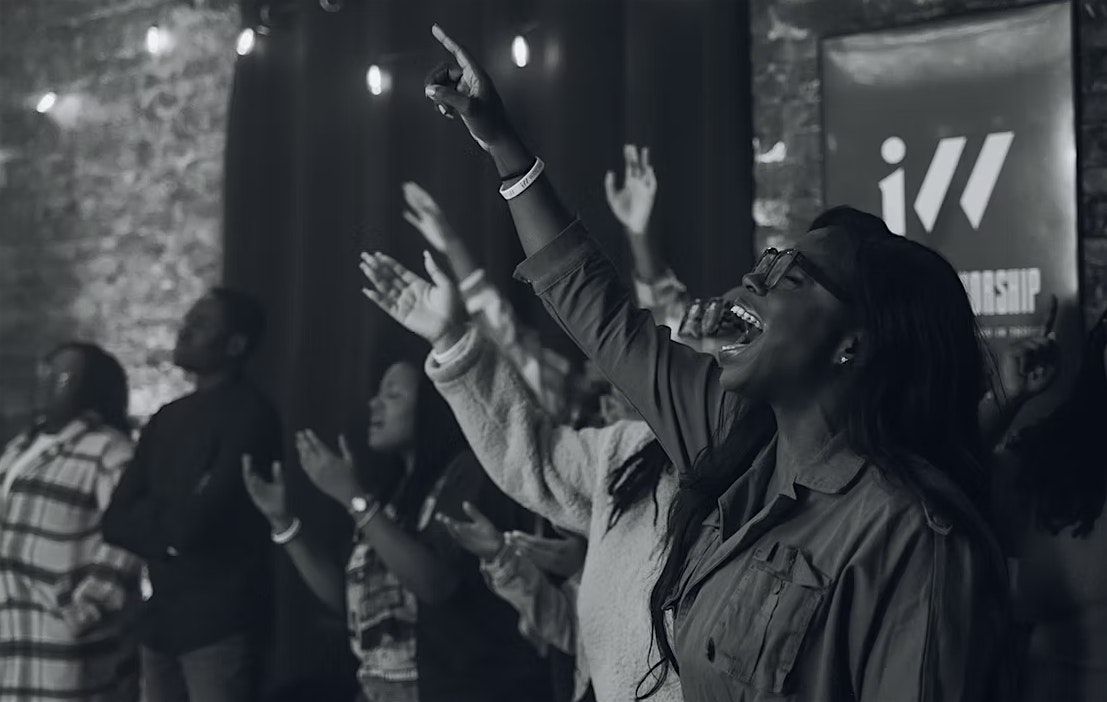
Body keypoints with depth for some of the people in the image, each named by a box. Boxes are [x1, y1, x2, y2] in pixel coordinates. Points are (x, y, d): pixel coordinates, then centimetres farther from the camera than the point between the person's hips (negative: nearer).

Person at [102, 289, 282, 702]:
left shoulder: (249, 414, -10)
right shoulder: (167, 418, 14)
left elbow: (195, 521, -18)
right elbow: (114, 522, 8)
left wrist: (147, 517, 2)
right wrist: (169, 527, -10)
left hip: (218, 622, -7)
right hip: (159, 619, 7)